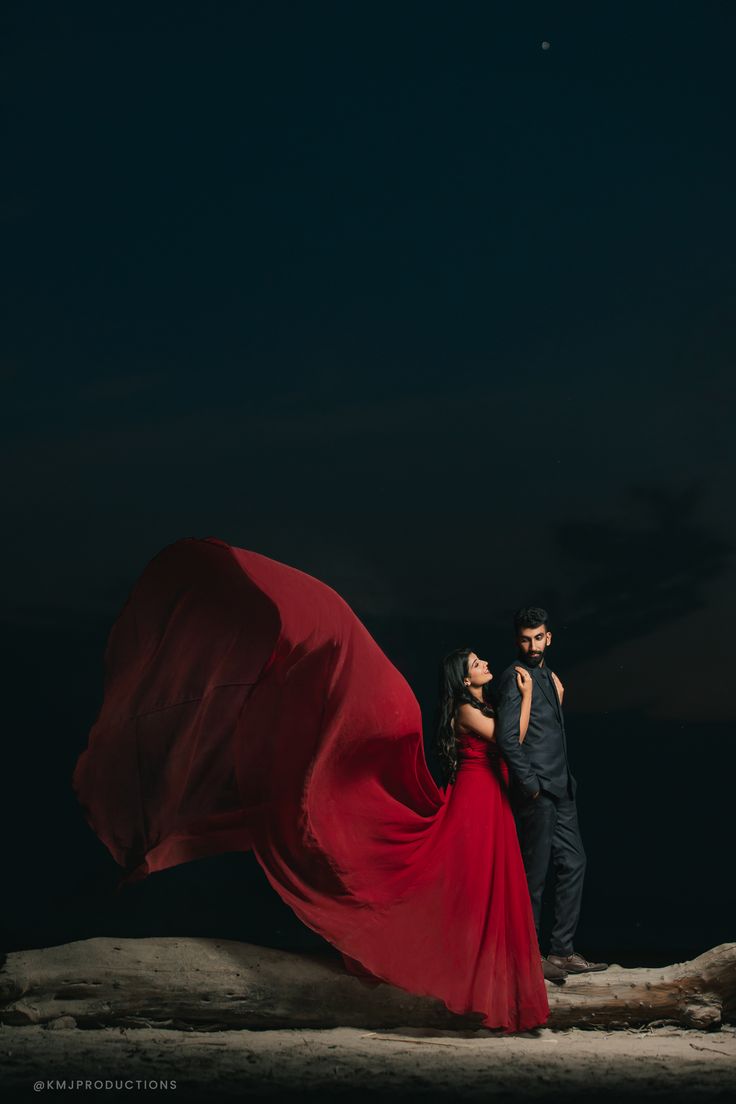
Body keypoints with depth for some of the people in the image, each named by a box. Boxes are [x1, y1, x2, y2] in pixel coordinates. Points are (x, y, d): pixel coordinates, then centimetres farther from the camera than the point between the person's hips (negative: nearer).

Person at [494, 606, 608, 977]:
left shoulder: (546, 675, 18)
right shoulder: (516, 677, -11)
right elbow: (507, 737, -20)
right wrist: (530, 785, -18)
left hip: (559, 791, 9)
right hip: (536, 793, -9)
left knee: (573, 864, 10)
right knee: (535, 874, -2)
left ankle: (562, 951, 17)